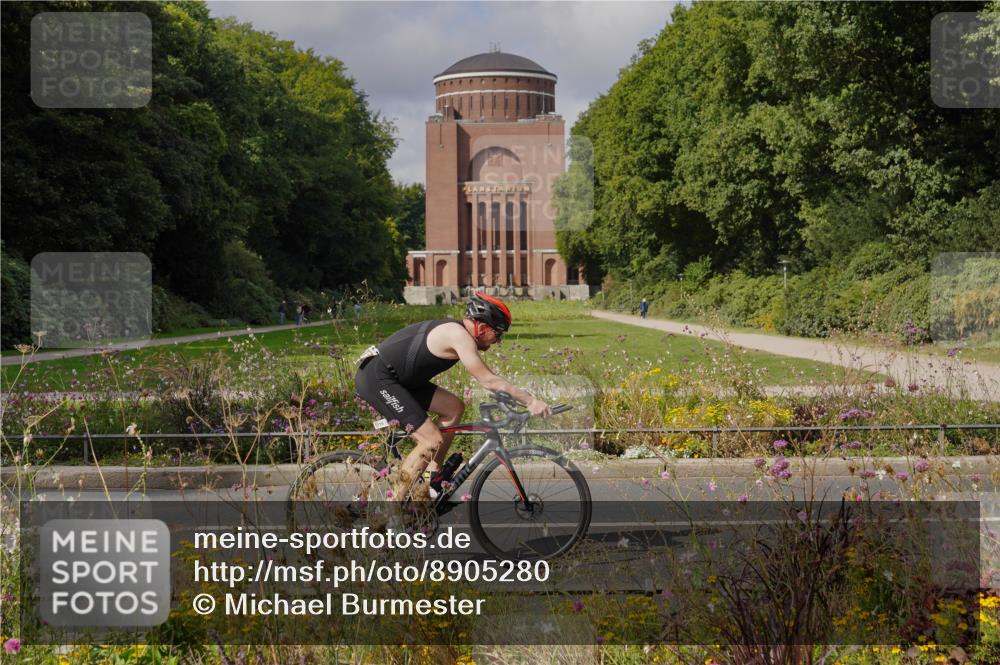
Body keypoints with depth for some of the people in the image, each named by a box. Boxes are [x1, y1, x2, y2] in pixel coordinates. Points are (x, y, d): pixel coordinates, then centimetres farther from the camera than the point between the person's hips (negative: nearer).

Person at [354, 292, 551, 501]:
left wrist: (523, 398, 15)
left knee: (454, 408, 12)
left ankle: (432, 480, 16)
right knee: (433, 441, -13)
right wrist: (530, 401, -18)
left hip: (394, 378, 10)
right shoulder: (459, 335, -18)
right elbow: (488, 380, -21)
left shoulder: (455, 330, 12)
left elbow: (486, 379, 20)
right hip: (376, 379, -10)